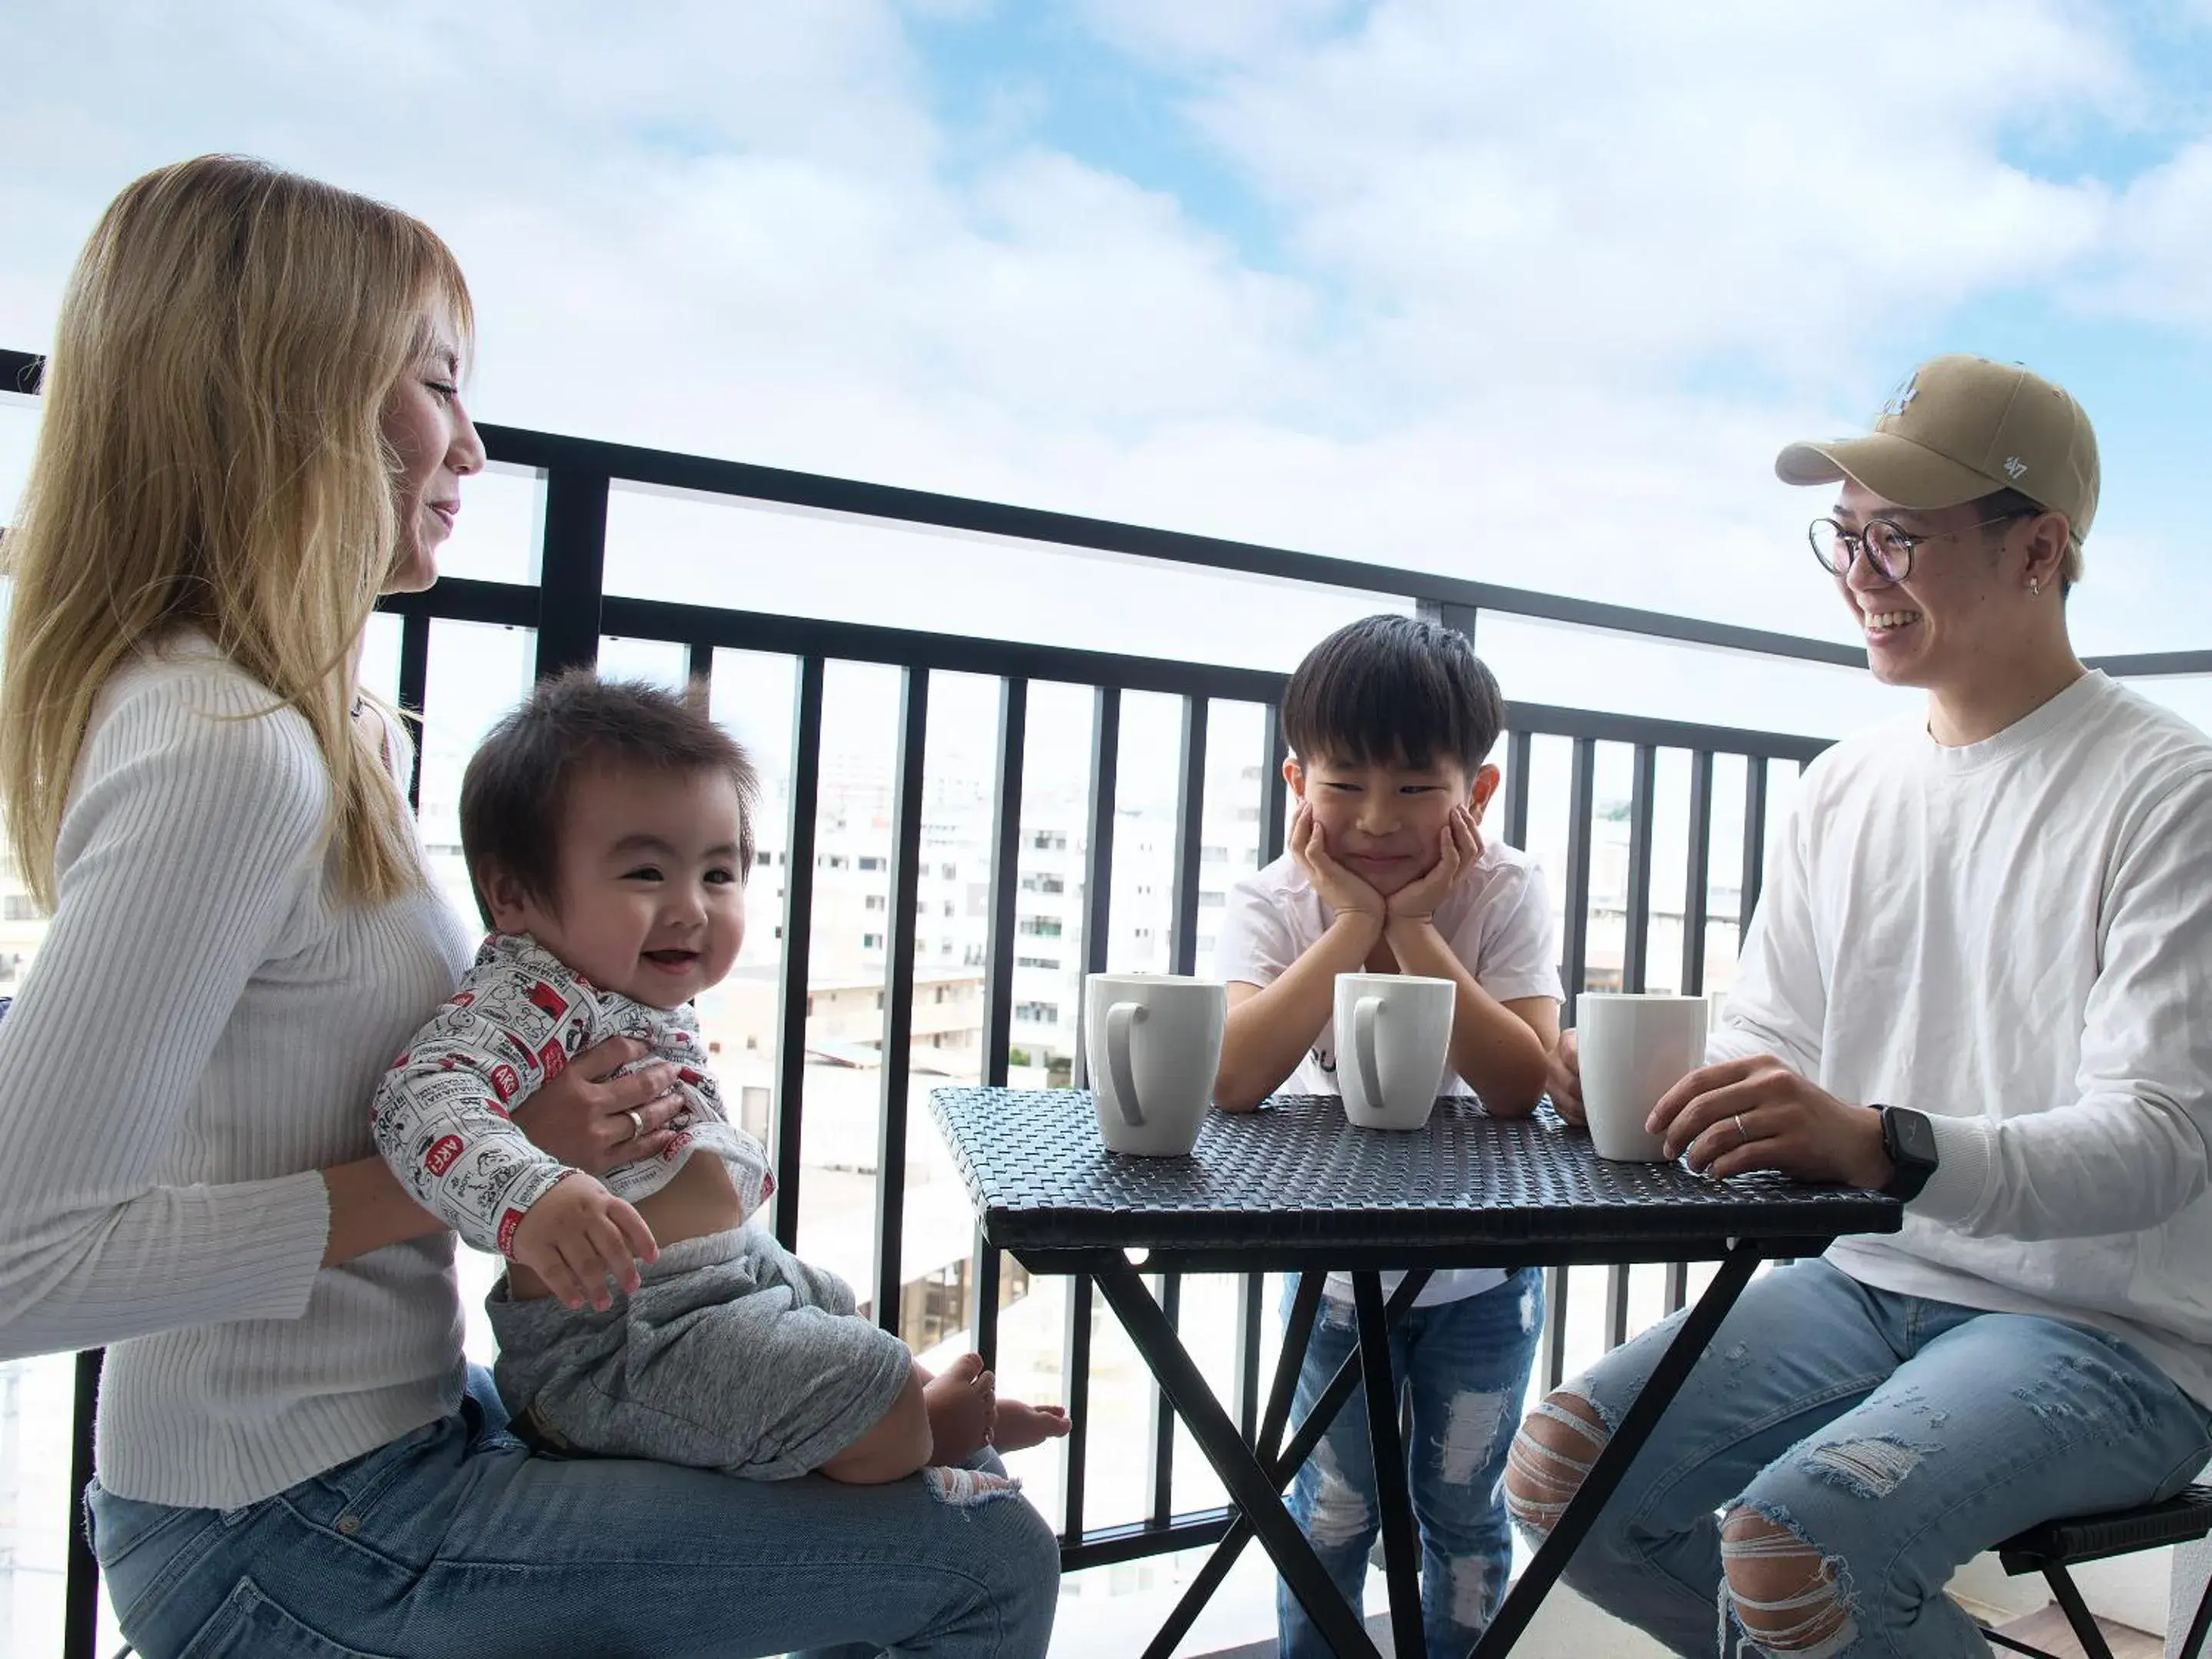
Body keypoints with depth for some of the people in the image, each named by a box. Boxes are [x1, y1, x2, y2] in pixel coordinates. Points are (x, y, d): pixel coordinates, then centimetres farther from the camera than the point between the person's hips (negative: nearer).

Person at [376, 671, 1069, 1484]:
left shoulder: (650, 1004, 9)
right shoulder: (530, 995, -22)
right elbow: (424, 1097, -39)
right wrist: (532, 1200, -54)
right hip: (619, 1333, -11)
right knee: (881, 1403, -12)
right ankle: (936, 1424, 15)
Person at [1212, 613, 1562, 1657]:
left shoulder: (1505, 893, -17)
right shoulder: (1272, 904, -18)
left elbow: (1519, 1085, -29)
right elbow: (1233, 1081, -35)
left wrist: (1414, 927, -31)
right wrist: (1354, 924, -34)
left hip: (1483, 1270, 0)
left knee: (1463, 1509, 14)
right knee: (1332, 1514, 12)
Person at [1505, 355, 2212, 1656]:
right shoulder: (1843, 787, 8)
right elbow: (1768, 1052, 10)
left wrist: (1887, 1145, -38)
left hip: (2106, 1335, -5)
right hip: (1868, 1285, 6)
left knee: (1791, 1543, -30)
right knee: (1556, 1474, -9)